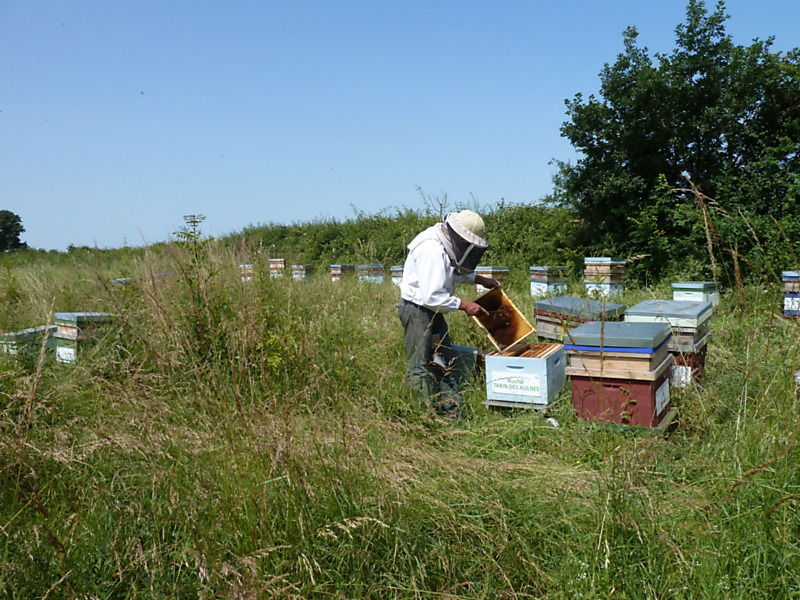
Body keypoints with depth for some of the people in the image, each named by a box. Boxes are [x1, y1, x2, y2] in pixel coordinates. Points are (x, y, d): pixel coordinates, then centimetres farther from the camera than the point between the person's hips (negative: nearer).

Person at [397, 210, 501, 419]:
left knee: (445, 365, 13)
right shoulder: (432, 251, -26)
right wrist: (464, 305, -21)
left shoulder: (447, 247, 5)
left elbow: (455, 271, 28)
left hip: (433, 311, 11)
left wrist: (480, 279, 17)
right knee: (420, 368, -3)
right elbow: (431, 296, -30)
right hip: (417, 309, -11)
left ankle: (455, 415, 20)